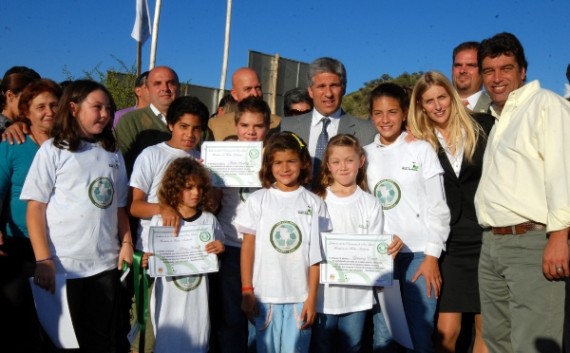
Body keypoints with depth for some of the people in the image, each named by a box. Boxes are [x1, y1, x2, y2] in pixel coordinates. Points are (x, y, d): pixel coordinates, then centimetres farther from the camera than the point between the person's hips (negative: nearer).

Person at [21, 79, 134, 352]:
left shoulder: (113, 153, 11)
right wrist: (43, 260, -12)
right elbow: (35, 208, -6)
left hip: (106, 263, 4)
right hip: (64, 265, -3)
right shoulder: (53, 150, -2)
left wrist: (126, 242, 1)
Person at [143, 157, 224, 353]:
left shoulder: (209, 220, 2)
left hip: (198, 300, 2)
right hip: (168, 300, -2)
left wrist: (220, 250, -7)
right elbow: (150, 258, 1)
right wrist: (146, 262, -19)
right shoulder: (159, 221, -7)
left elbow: (217, 261, 13)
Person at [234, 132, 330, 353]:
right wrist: (247, 291, -2)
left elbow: (315, 256, 0)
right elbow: (247, 248, 2)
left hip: (300, 297, 0)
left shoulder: (314, 204, 0)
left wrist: (312, 298, -2)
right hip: (265, 295, 0)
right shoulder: (257, 201, 0)